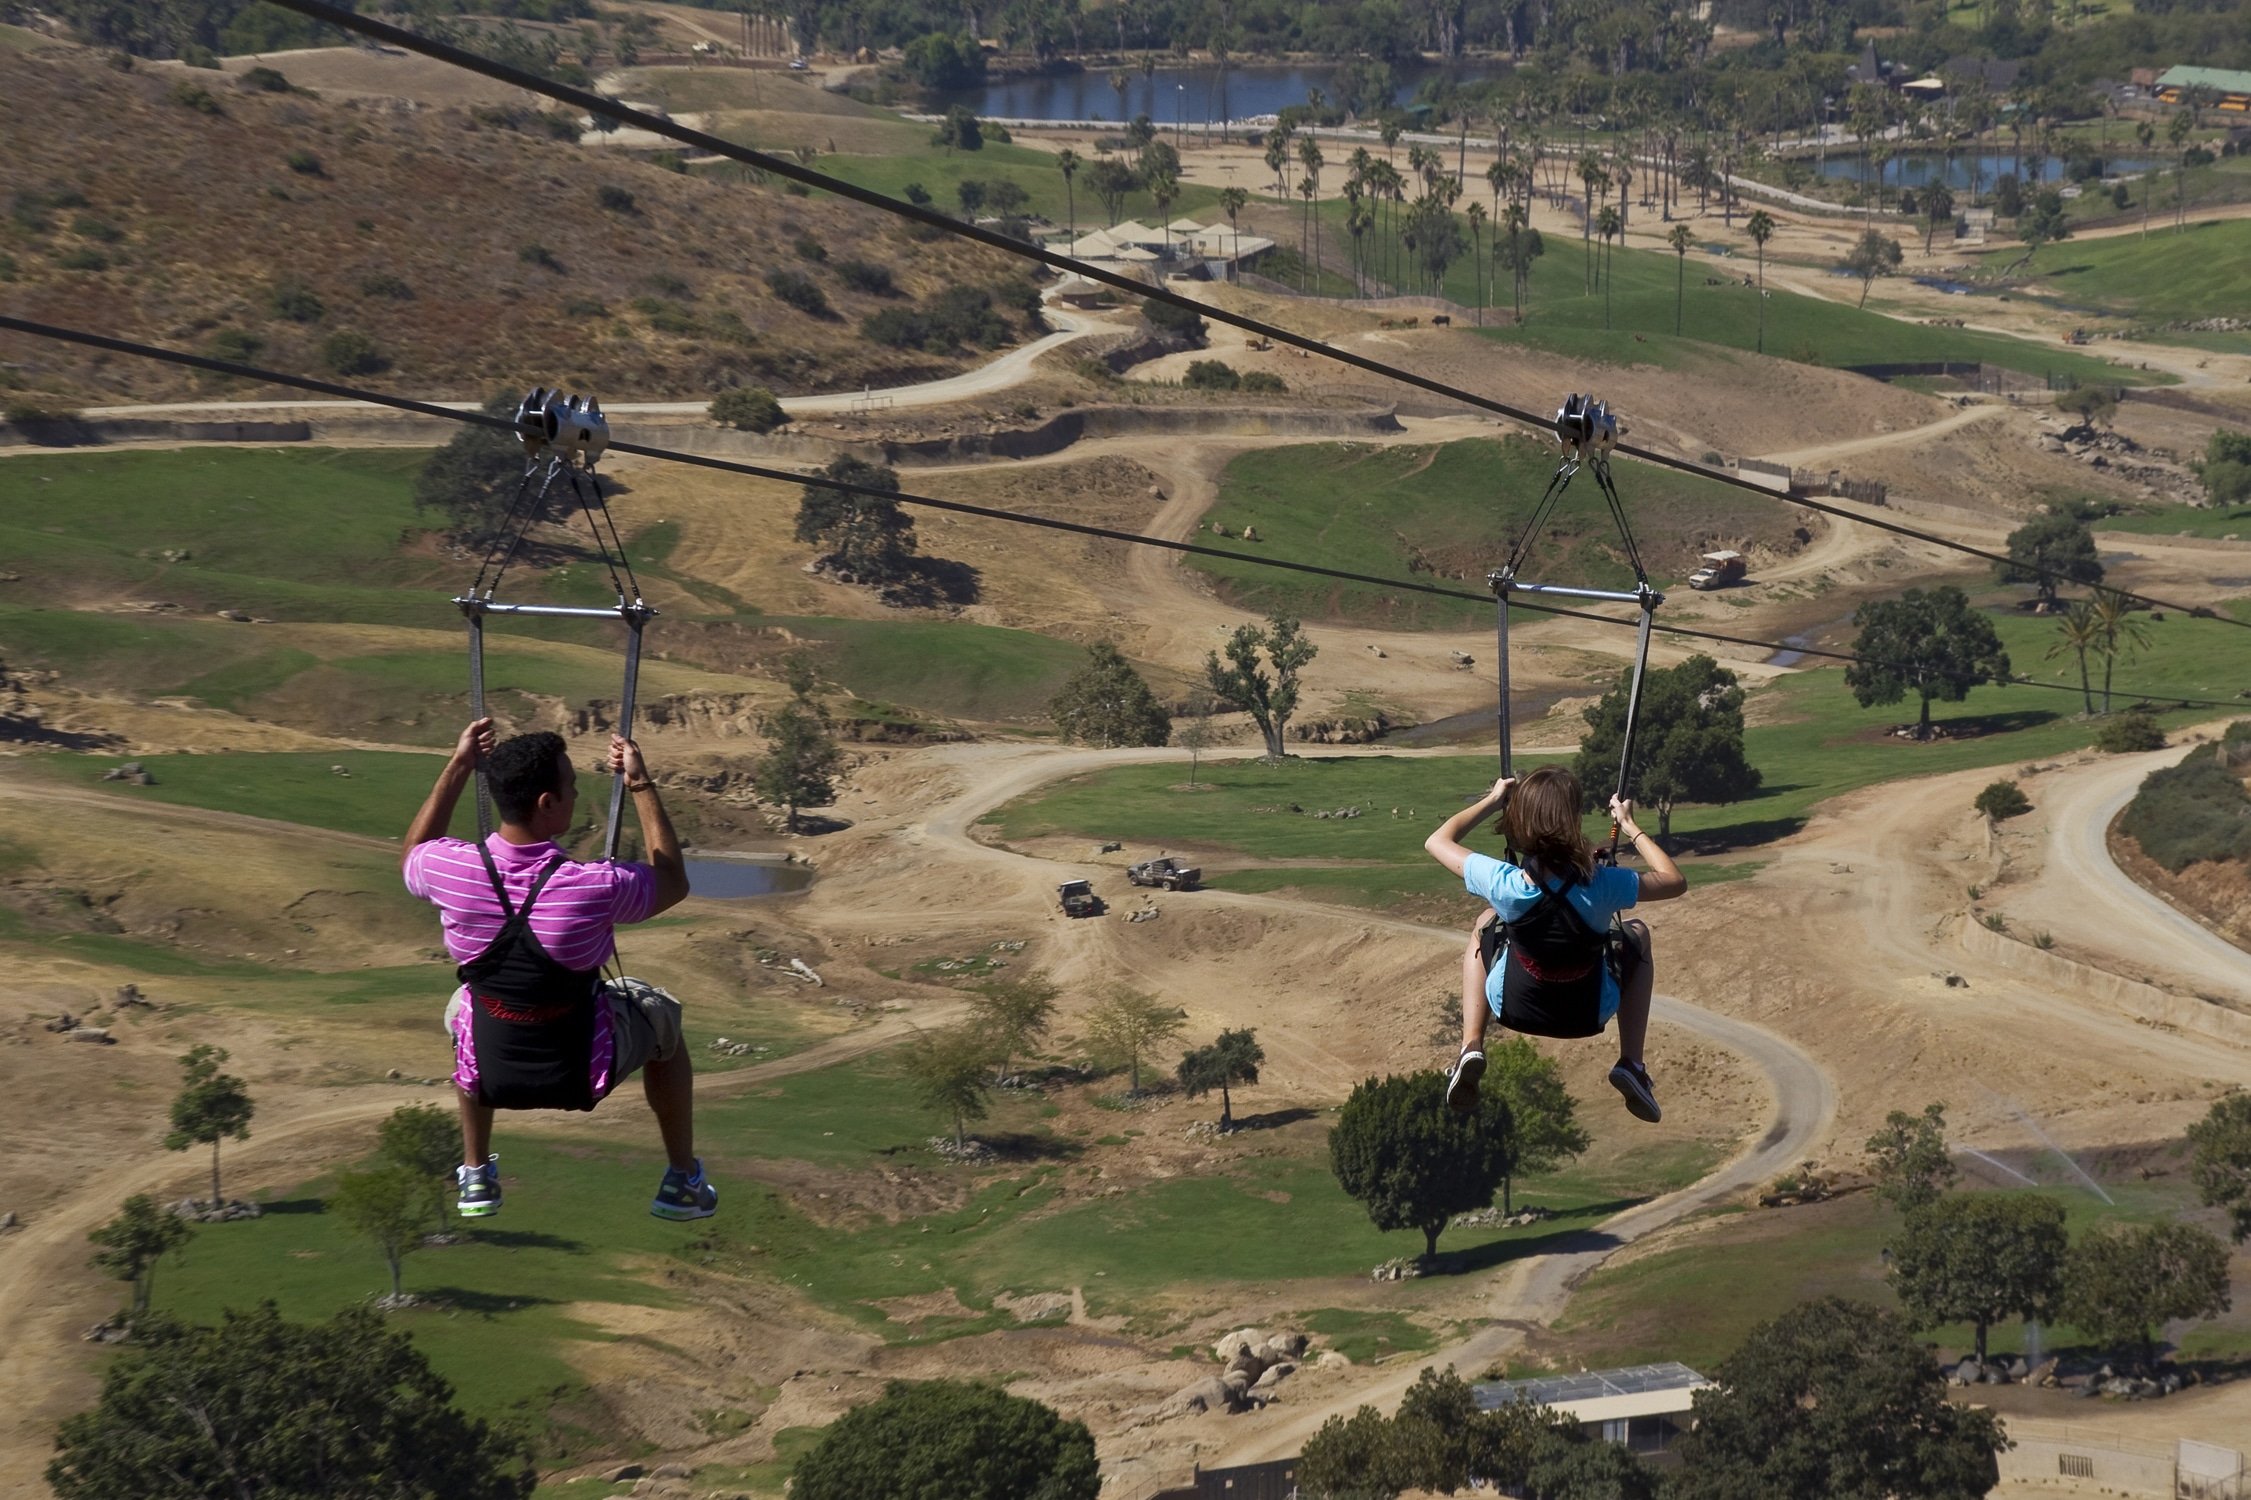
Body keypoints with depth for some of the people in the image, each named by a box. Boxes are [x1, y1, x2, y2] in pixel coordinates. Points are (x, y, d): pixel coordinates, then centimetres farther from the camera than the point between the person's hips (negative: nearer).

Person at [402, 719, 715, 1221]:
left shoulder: (451, 869, -21)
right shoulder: (593, 887, -30)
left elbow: (414, 853, 7)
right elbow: (674, 881, -6)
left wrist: (457, 767, 7)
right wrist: (641, 784, -6)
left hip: (490, 1075, 3)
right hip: (584, 1072, -3)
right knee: (660, 1014, 29)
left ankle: (475, 1179, 42)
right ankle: (683, 1182, 36)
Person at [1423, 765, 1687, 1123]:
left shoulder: (1503, 884, -29)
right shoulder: (1602, 885, -31)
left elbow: (1437, 841, -8)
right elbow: (1675, 880, -11)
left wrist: (1490, 802, 1)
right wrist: (1631, 827, -4)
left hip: (1512, 1007, 1)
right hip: (1590, 1014, -1)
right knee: (1638, 935, 28)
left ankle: (1471, 1047, 19)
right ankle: (1632, 1064, 22)